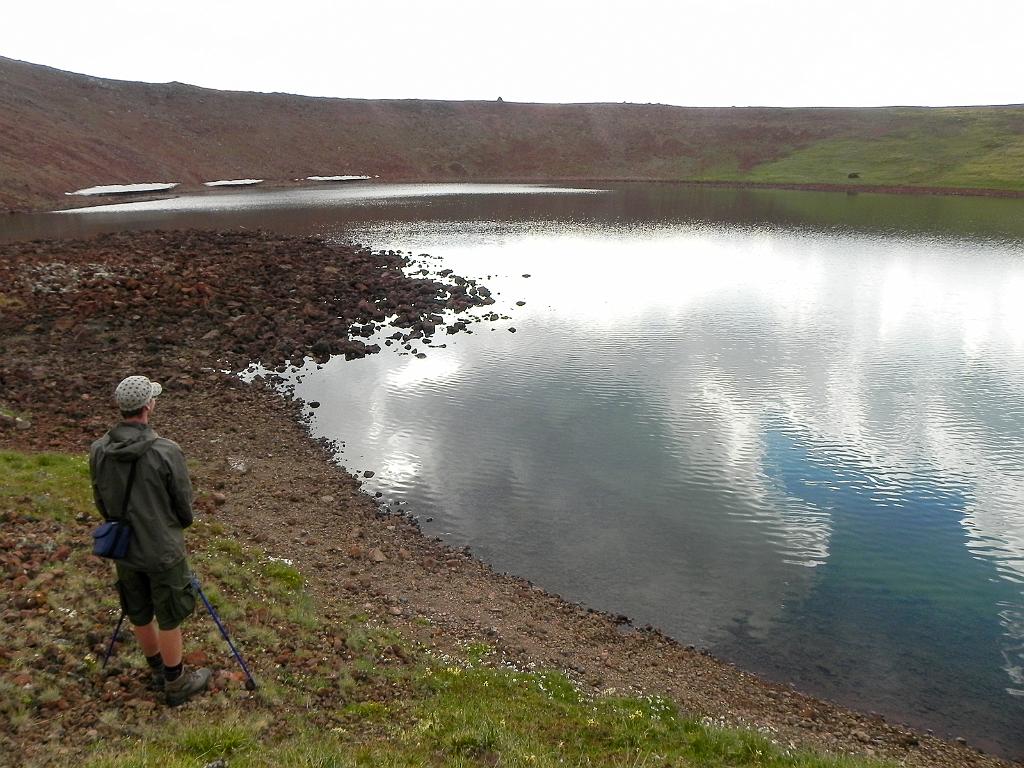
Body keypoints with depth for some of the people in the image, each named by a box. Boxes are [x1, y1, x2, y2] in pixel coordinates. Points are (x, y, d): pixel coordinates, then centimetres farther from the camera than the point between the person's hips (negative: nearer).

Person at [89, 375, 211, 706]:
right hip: (163, 551, -5)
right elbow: (185, 507, -13)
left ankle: (158, 669, 44)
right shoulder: (167, 452, -26)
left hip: (124, 549, 5)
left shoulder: (98, 451, -11)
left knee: (140, 614, 22)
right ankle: (177, 684, 30)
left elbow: (102, 503, 2)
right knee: (170, 617, 13)